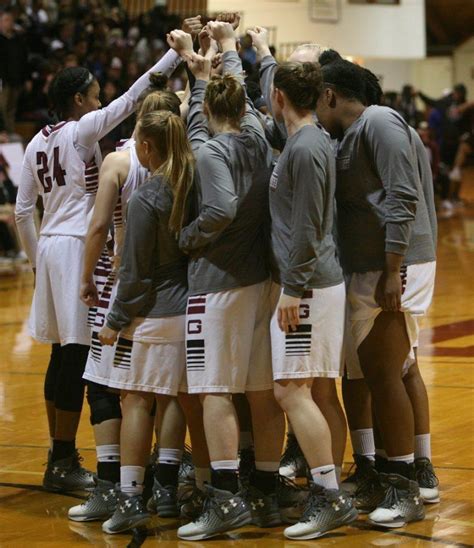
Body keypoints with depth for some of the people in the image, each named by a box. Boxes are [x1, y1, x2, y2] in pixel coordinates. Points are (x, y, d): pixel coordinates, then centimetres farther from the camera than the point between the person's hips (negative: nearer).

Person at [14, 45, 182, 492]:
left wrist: (36, 259, 22)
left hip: (49, 246, 8)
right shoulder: (81, 130, -8)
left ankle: (60, 455, 17)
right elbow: (130, 99, -13)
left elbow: (22, 211, 13)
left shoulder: (37, 143, 12)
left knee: (63, 352, 13)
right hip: (78, 246, -8)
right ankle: (62, 464, -3)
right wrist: (176, 54, -10)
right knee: (76, 355, -5)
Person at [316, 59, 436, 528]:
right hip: (366, 270, 9)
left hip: (395, 269, -9)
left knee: (384, 374, -9)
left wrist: (392, 273, -22)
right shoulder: (347, 137, 17)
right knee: (374, 374, 11)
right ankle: (387, 474, 19)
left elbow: (402, 198, -19)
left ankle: (404, 490, -3)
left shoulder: (378, 123, -11)